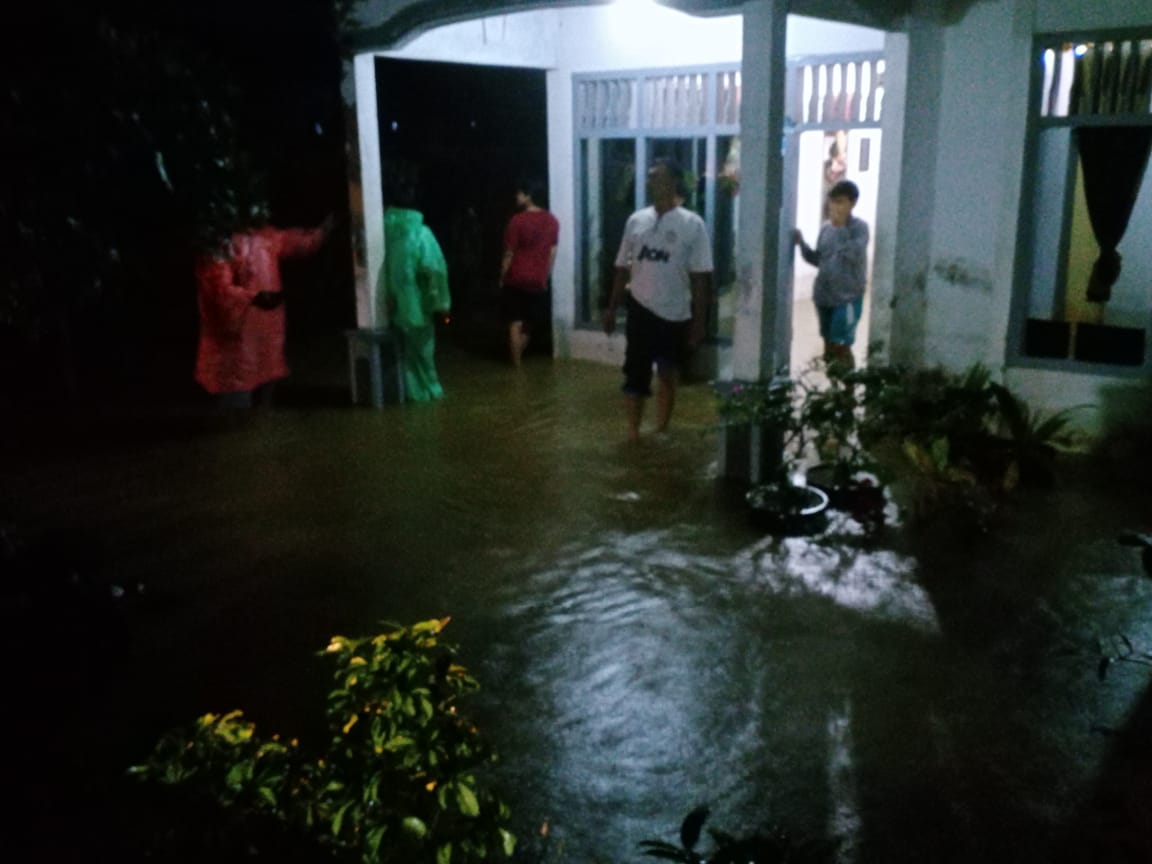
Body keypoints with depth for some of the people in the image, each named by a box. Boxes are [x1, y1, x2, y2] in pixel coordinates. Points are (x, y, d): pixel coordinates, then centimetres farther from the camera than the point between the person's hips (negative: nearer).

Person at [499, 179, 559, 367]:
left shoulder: (518, 220, -13)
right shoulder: (552, 221, 3)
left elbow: (509, 254, -10)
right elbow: (552, 252, 6)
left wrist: (502, 277, 1)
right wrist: (545, 277, 14)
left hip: (516, 279, -4)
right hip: (538, 280, 4)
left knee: (515, 322, 3)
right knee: (529, 322, 16)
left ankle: (516, 364, 5)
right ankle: (518, 357, 26)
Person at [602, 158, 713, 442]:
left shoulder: (692, 225, -8)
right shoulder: (636, 220, 2)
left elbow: (700, 277, -8)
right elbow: (623, 268, 9)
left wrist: (699, 321, -10)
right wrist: (611, 308, 8)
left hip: (675, 314, -1)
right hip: (640, 310, 2)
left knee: (667, 374, 13)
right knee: (635, 374, 1)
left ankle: (661, 431, 28)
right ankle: (633, 432, 12)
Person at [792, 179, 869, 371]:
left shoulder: (859, 227, -9)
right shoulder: (826, 227, 9)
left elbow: (853, 255, -24)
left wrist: (841, 227, -22)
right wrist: (802, 244, -1)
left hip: (847, 297, -6)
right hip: (824, 295, 6)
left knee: (841, 347, -5)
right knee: (829, 345, 15)